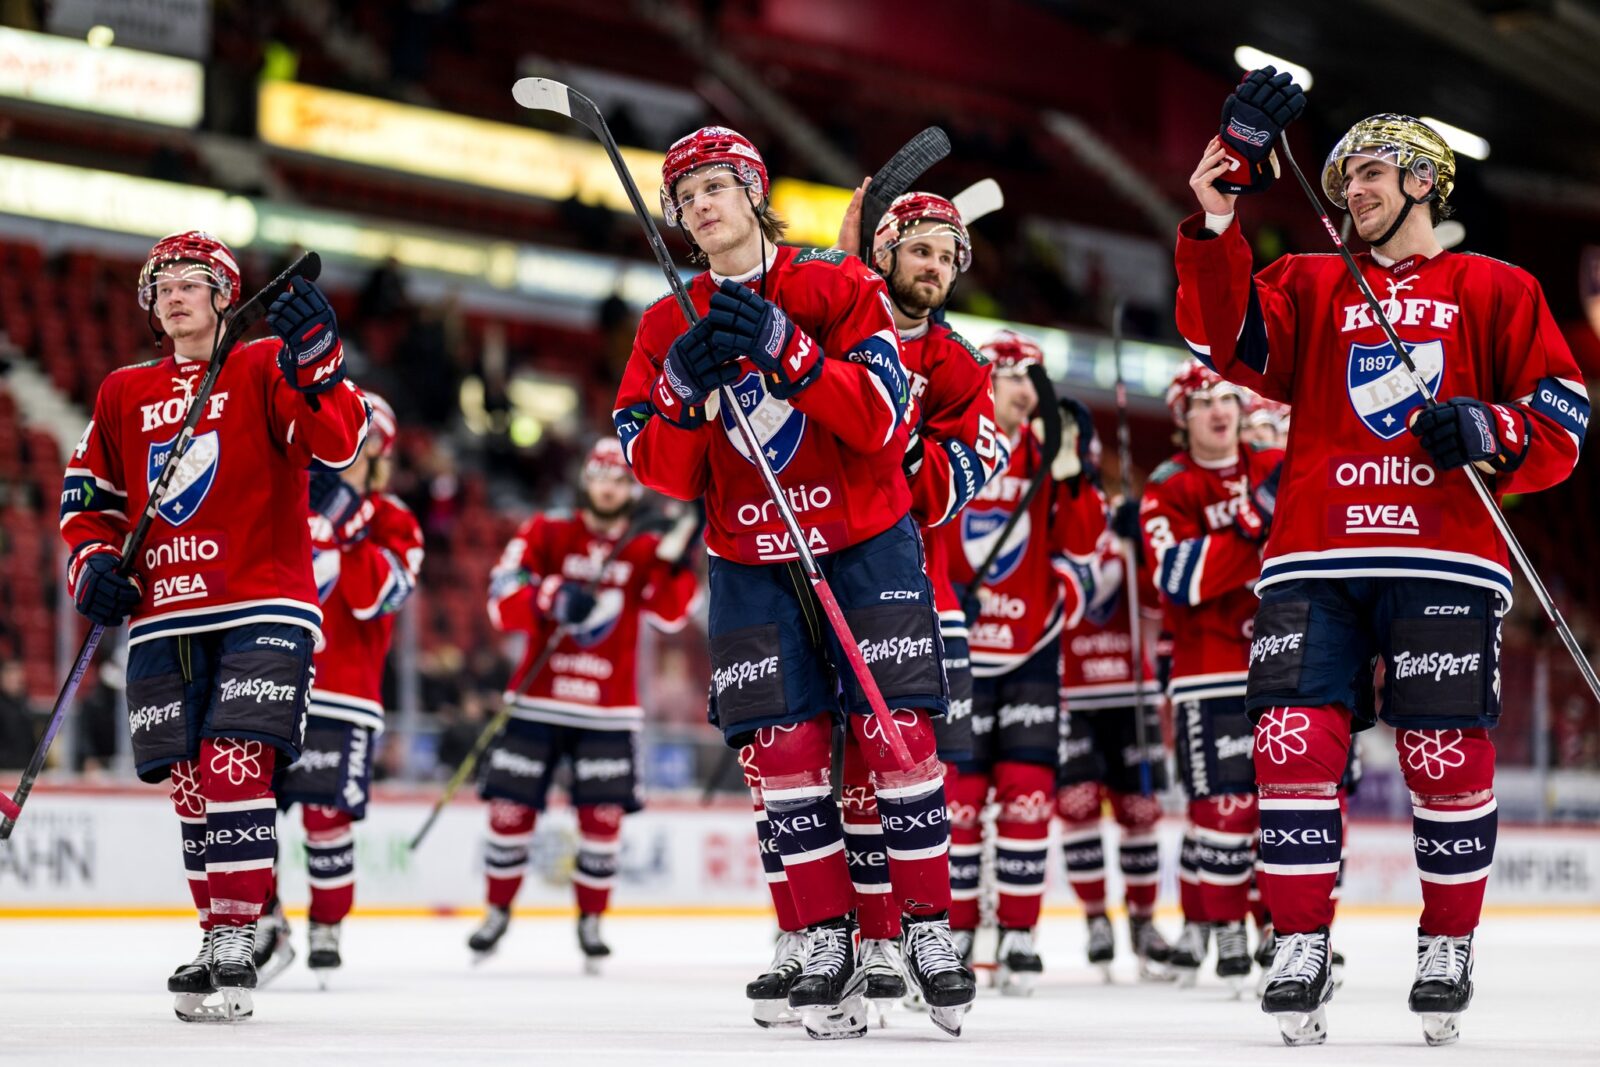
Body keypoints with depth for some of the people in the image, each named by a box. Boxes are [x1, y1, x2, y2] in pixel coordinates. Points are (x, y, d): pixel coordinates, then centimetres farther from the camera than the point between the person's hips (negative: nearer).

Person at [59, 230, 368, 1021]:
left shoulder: (267, 369, 1)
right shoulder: (124, 394, 16)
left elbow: (337, 443, -14)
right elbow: (88, 493, 22)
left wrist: (316, 357, -30)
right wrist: (93, 559, 3)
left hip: (262, 609, -5)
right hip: (164, 615, 5)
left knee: (233, 765, -17)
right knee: (188, 781, 3)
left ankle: (234, 947, -15)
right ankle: (219, 938, 14)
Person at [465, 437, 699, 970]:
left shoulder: (648, 551, 6)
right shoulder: (547, 535, 3)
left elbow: (670, 614, -10)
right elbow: (503, 600, -9)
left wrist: (676, 558, -23)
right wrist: (553, 598, -27)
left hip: (608, 710, 1)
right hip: (539, 699, 0)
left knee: (603, 817, -4)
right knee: (511, 807, -1)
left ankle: (591, 921, 13)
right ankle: (497, 912, 18)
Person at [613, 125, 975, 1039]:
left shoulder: (838, 286, -3)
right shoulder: (669, 328, 6)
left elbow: (882, 419, -15)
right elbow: (662, 474, -1)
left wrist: (784, 346, -25)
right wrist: (684, 386, -19)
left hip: (867, 542, -2)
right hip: (752, 561, 3)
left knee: (896, 729, -8)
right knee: (785, 745, -5)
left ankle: (930, 929, 1)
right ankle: (828, 942, 1)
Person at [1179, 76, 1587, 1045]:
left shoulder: (1496, 292, 13)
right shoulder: (1310, 287, 19)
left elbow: (1565, 413, 8)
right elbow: (1226, 336, 1)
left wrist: (1493, 432, -13)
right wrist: (1219, 214, -10)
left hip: (1443, 559, -2)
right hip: (1316, 557, 2)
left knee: (1448, 755, -5)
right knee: (1296, 743, -10)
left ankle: (1449, 948, 12)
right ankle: (1302, 952, -3)